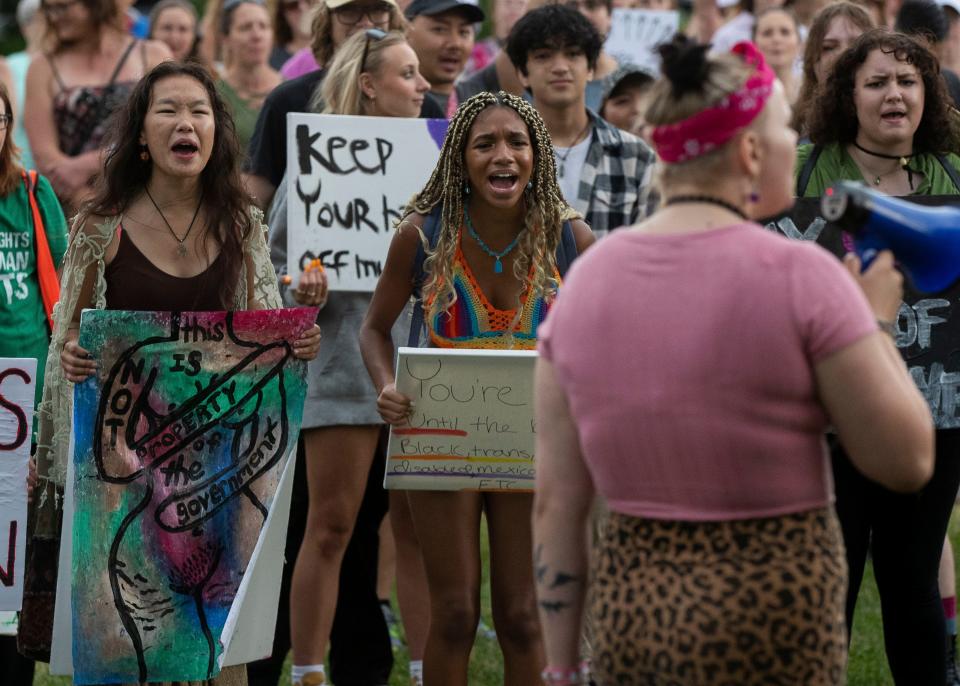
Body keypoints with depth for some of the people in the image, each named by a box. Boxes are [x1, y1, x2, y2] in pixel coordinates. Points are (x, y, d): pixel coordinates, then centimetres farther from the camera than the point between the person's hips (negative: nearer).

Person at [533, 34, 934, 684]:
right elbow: (908, 460, -7)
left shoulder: (586, 281, 3)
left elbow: (556, 503, 4)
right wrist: (875, 322, 8)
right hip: (769, 618, -5)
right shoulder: (800, 277, -10)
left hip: (630, 612, 5)